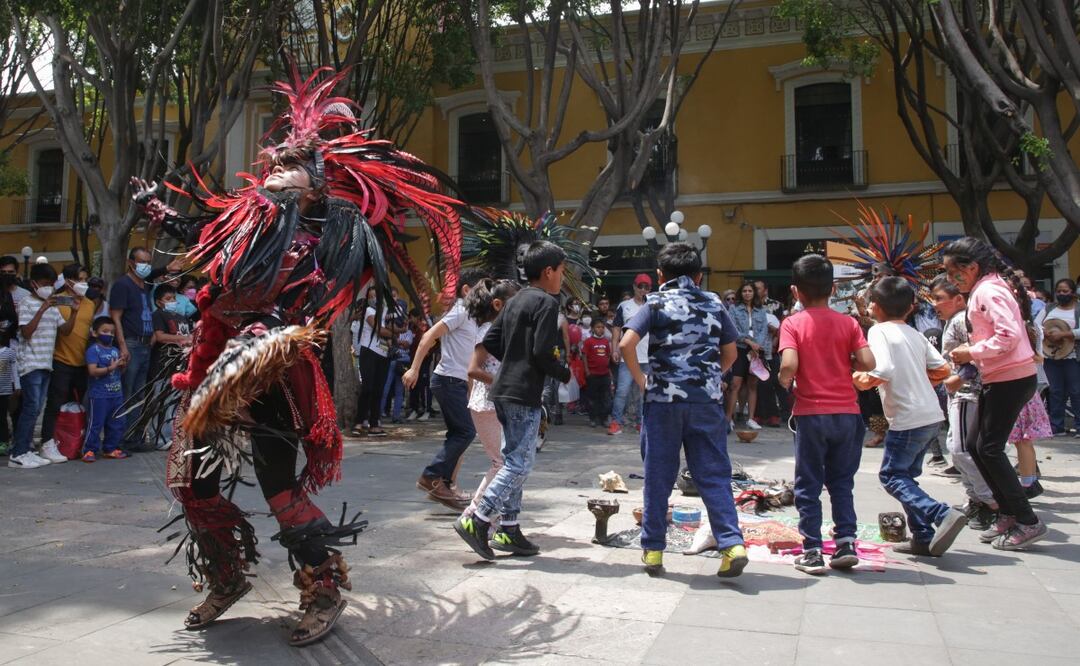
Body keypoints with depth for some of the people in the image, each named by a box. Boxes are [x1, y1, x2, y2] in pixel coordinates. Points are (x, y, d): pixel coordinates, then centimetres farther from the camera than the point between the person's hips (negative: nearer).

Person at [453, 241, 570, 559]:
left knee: (512, 460, 13)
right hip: (524, 394, -9)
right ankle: (476, 522, -11)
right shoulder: (546, 302, -10)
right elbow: (543, 351, -19)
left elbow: (490, 341, 14)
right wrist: (565, 373, -2)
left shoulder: (515, 301, 16)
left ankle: (509, 530, 17)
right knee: (520, 463, -6)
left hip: (504, 390, 9)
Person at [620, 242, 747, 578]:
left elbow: (626, 343, -12)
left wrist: (641, 381, -2)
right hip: (707, 399, 2)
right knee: (713, 475, 7)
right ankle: (732, 544, -4)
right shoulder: (714, 303, 11)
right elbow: (730, 353, 15)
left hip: (663, 399, -2)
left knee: (658, 477, 7)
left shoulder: (656, 302, 1)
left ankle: (653, 549, 14)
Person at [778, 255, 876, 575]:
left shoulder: (792, 323, -6)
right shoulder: (848, 323, 2)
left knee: (808, 485, 7)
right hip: (846, 412, 3)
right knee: (841, 482, 17)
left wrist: (784, 378, 1)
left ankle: (812, 552, 9)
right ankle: (846, 544, 14)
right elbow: (868, 363, -7)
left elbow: (789, 364, -20)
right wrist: (844, 364, 12)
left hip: (811, 412, -3)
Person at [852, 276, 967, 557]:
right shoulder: (915, 334, 13)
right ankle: (923, 538, 16)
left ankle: (943, 515, -16)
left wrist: (861, 380, -5)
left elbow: (883, 372, -21)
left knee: (892, 476, 0)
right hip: (931, 415, 8)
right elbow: (942, 370, 10)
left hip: (907, 419, -8)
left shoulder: (879, 331, -8)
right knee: (905, 475, 16)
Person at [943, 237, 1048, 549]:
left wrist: (971, 352, -17)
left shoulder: (987, 291, -16)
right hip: (999, 379, 10)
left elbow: (1008, 336, -26)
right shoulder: (989, 288, 15)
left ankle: (1028, 522, 1)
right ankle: (1008, 515, 20)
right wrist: (971, 353, 6)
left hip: (1011, 379, -10)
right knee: (977, 445, 12)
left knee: (989, 448, -7)